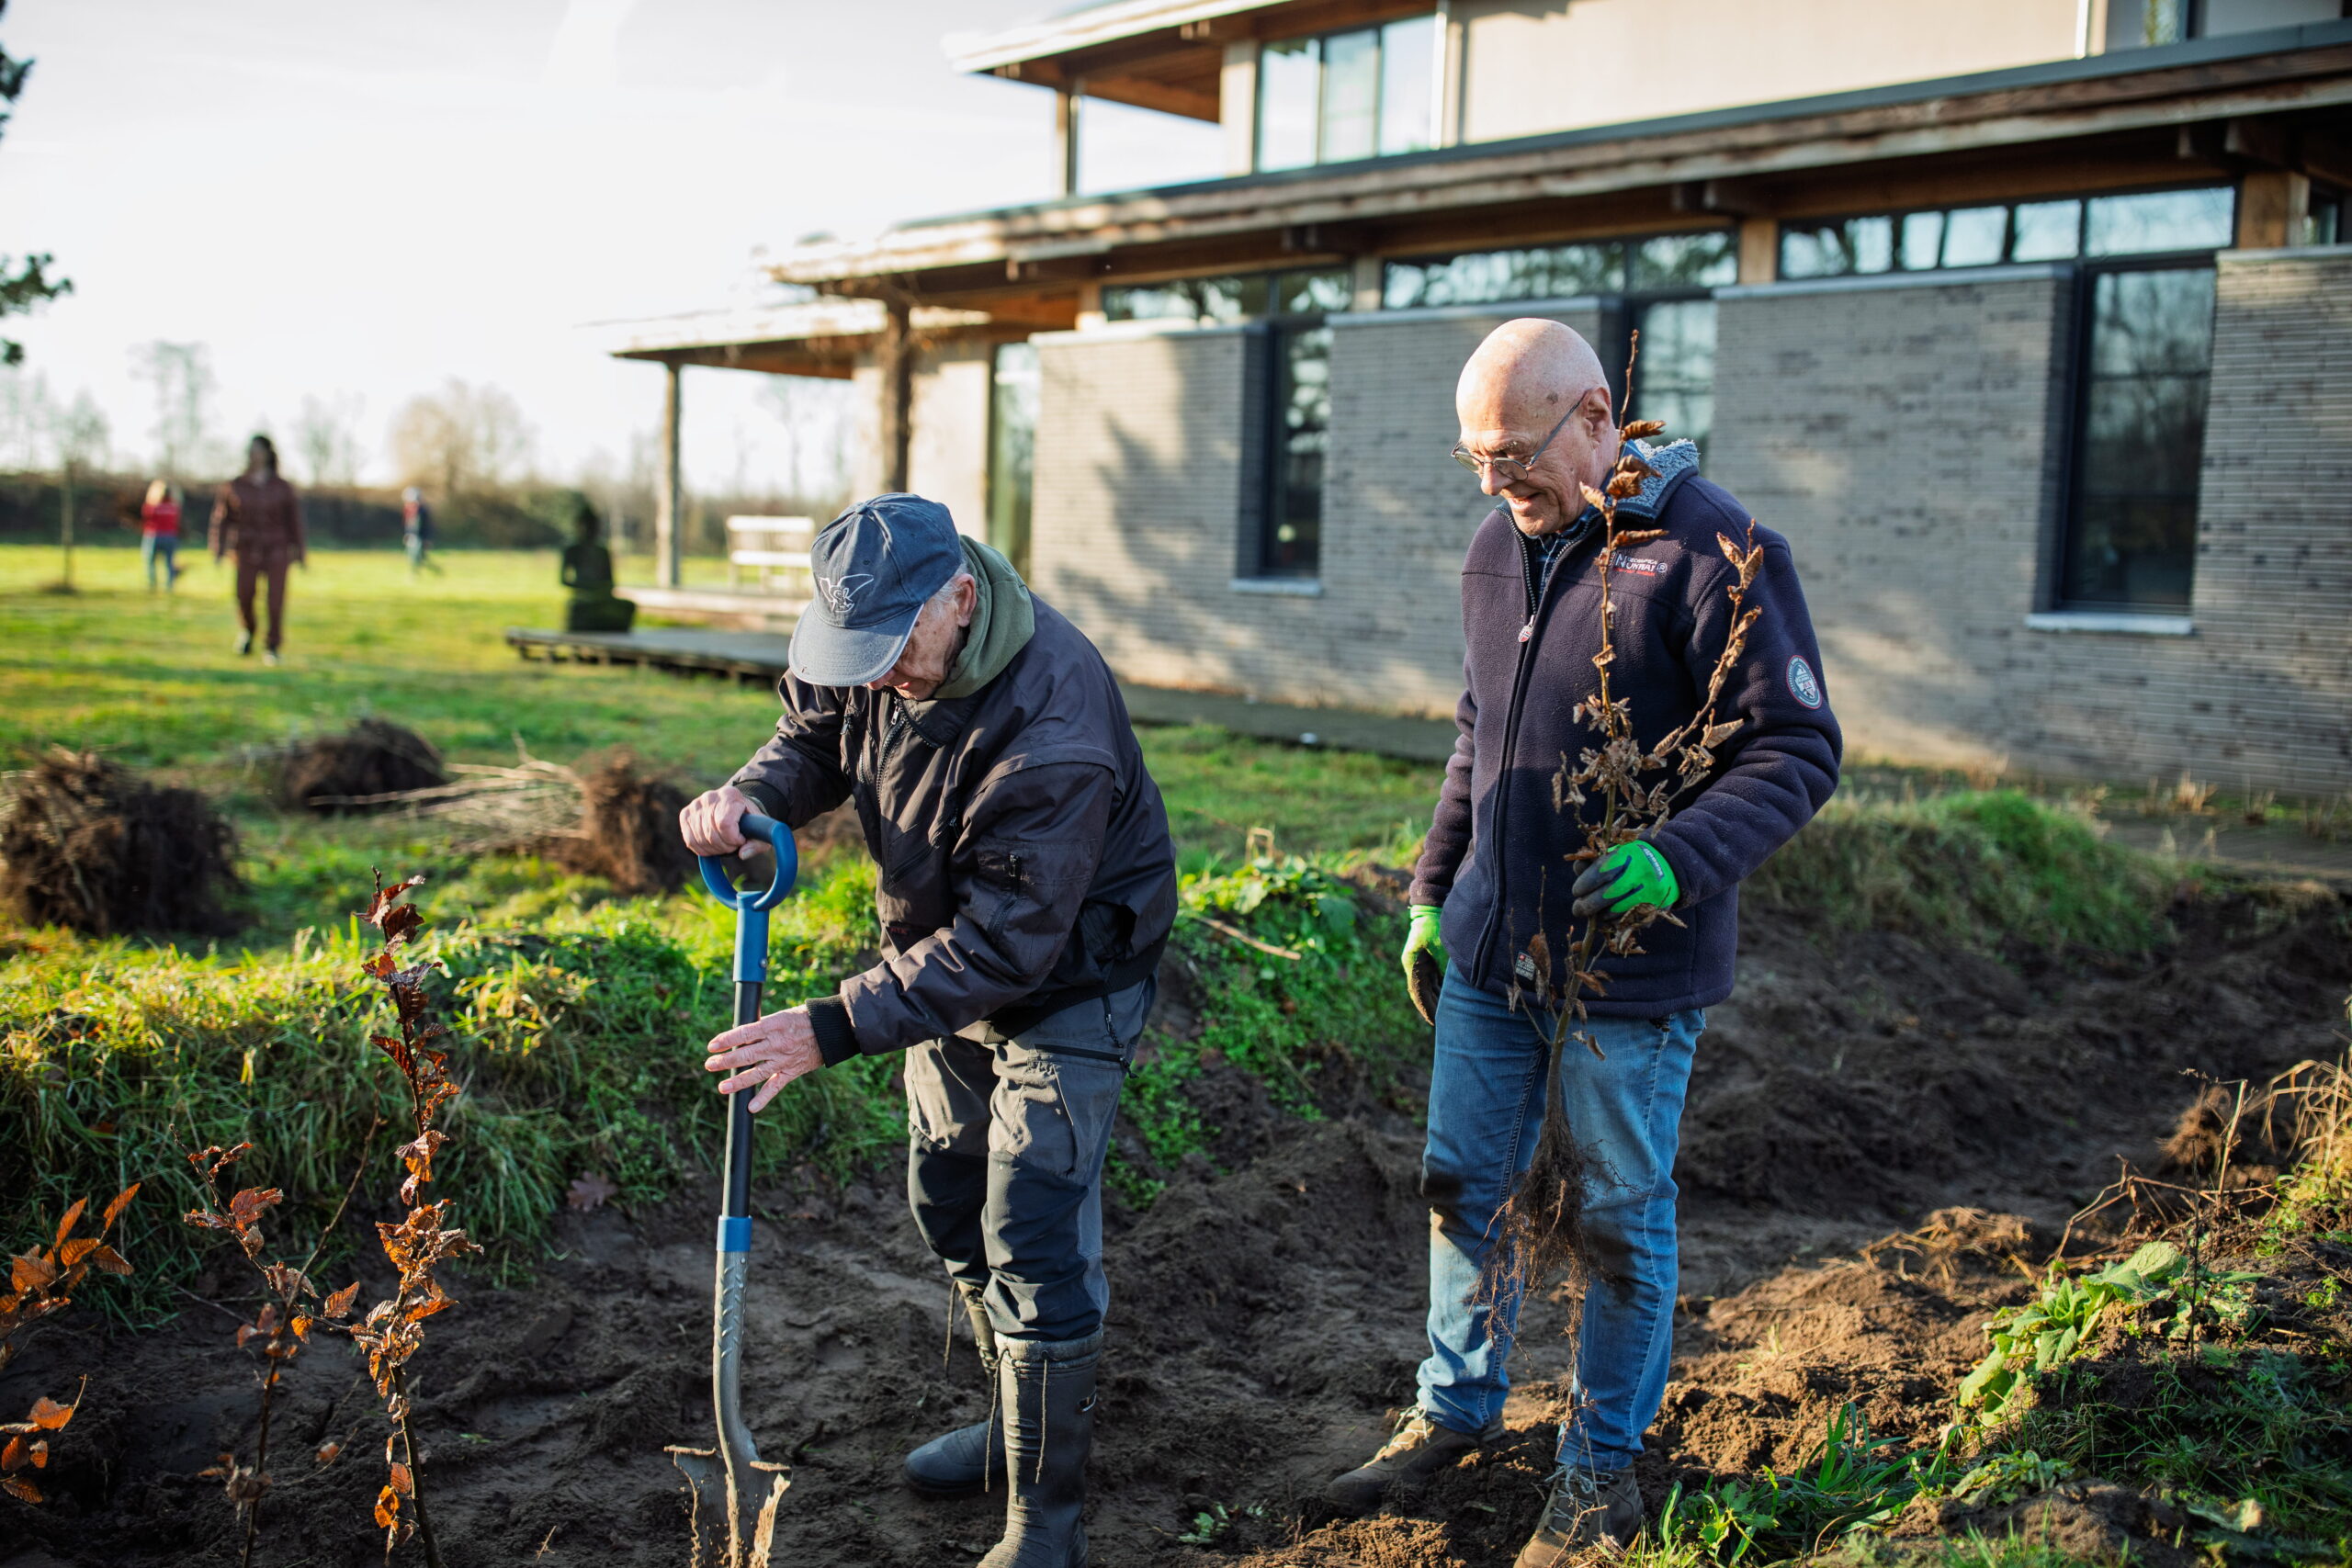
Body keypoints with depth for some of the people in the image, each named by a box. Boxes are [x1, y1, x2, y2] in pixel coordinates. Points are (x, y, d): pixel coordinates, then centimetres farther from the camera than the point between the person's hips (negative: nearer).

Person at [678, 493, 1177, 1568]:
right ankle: (1017, 1425, 41)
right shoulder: (872, 644, -14)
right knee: (948, 1205, 19)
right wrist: (753, 793, -19)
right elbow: (813, 735, 5)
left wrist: (834, 1029, -38)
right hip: (948, 958, 8)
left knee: (1034, 1247, -8)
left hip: (1066, 982, -8)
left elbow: (1002, 945, -35)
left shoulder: (1053, 731, -38)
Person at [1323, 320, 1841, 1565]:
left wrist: (1679, 858, -31)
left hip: (1630, 967, -6)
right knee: (1461, 1188, 16)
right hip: (1490, 949, 7)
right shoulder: (1498, 549, 7)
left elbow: (1798, 751, -16)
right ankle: (1456, 1412, 37)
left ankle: (1602, 1466, 28)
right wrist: (1432, 889, 16)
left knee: (1622, 1221, 9)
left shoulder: (1713, 555, -16)